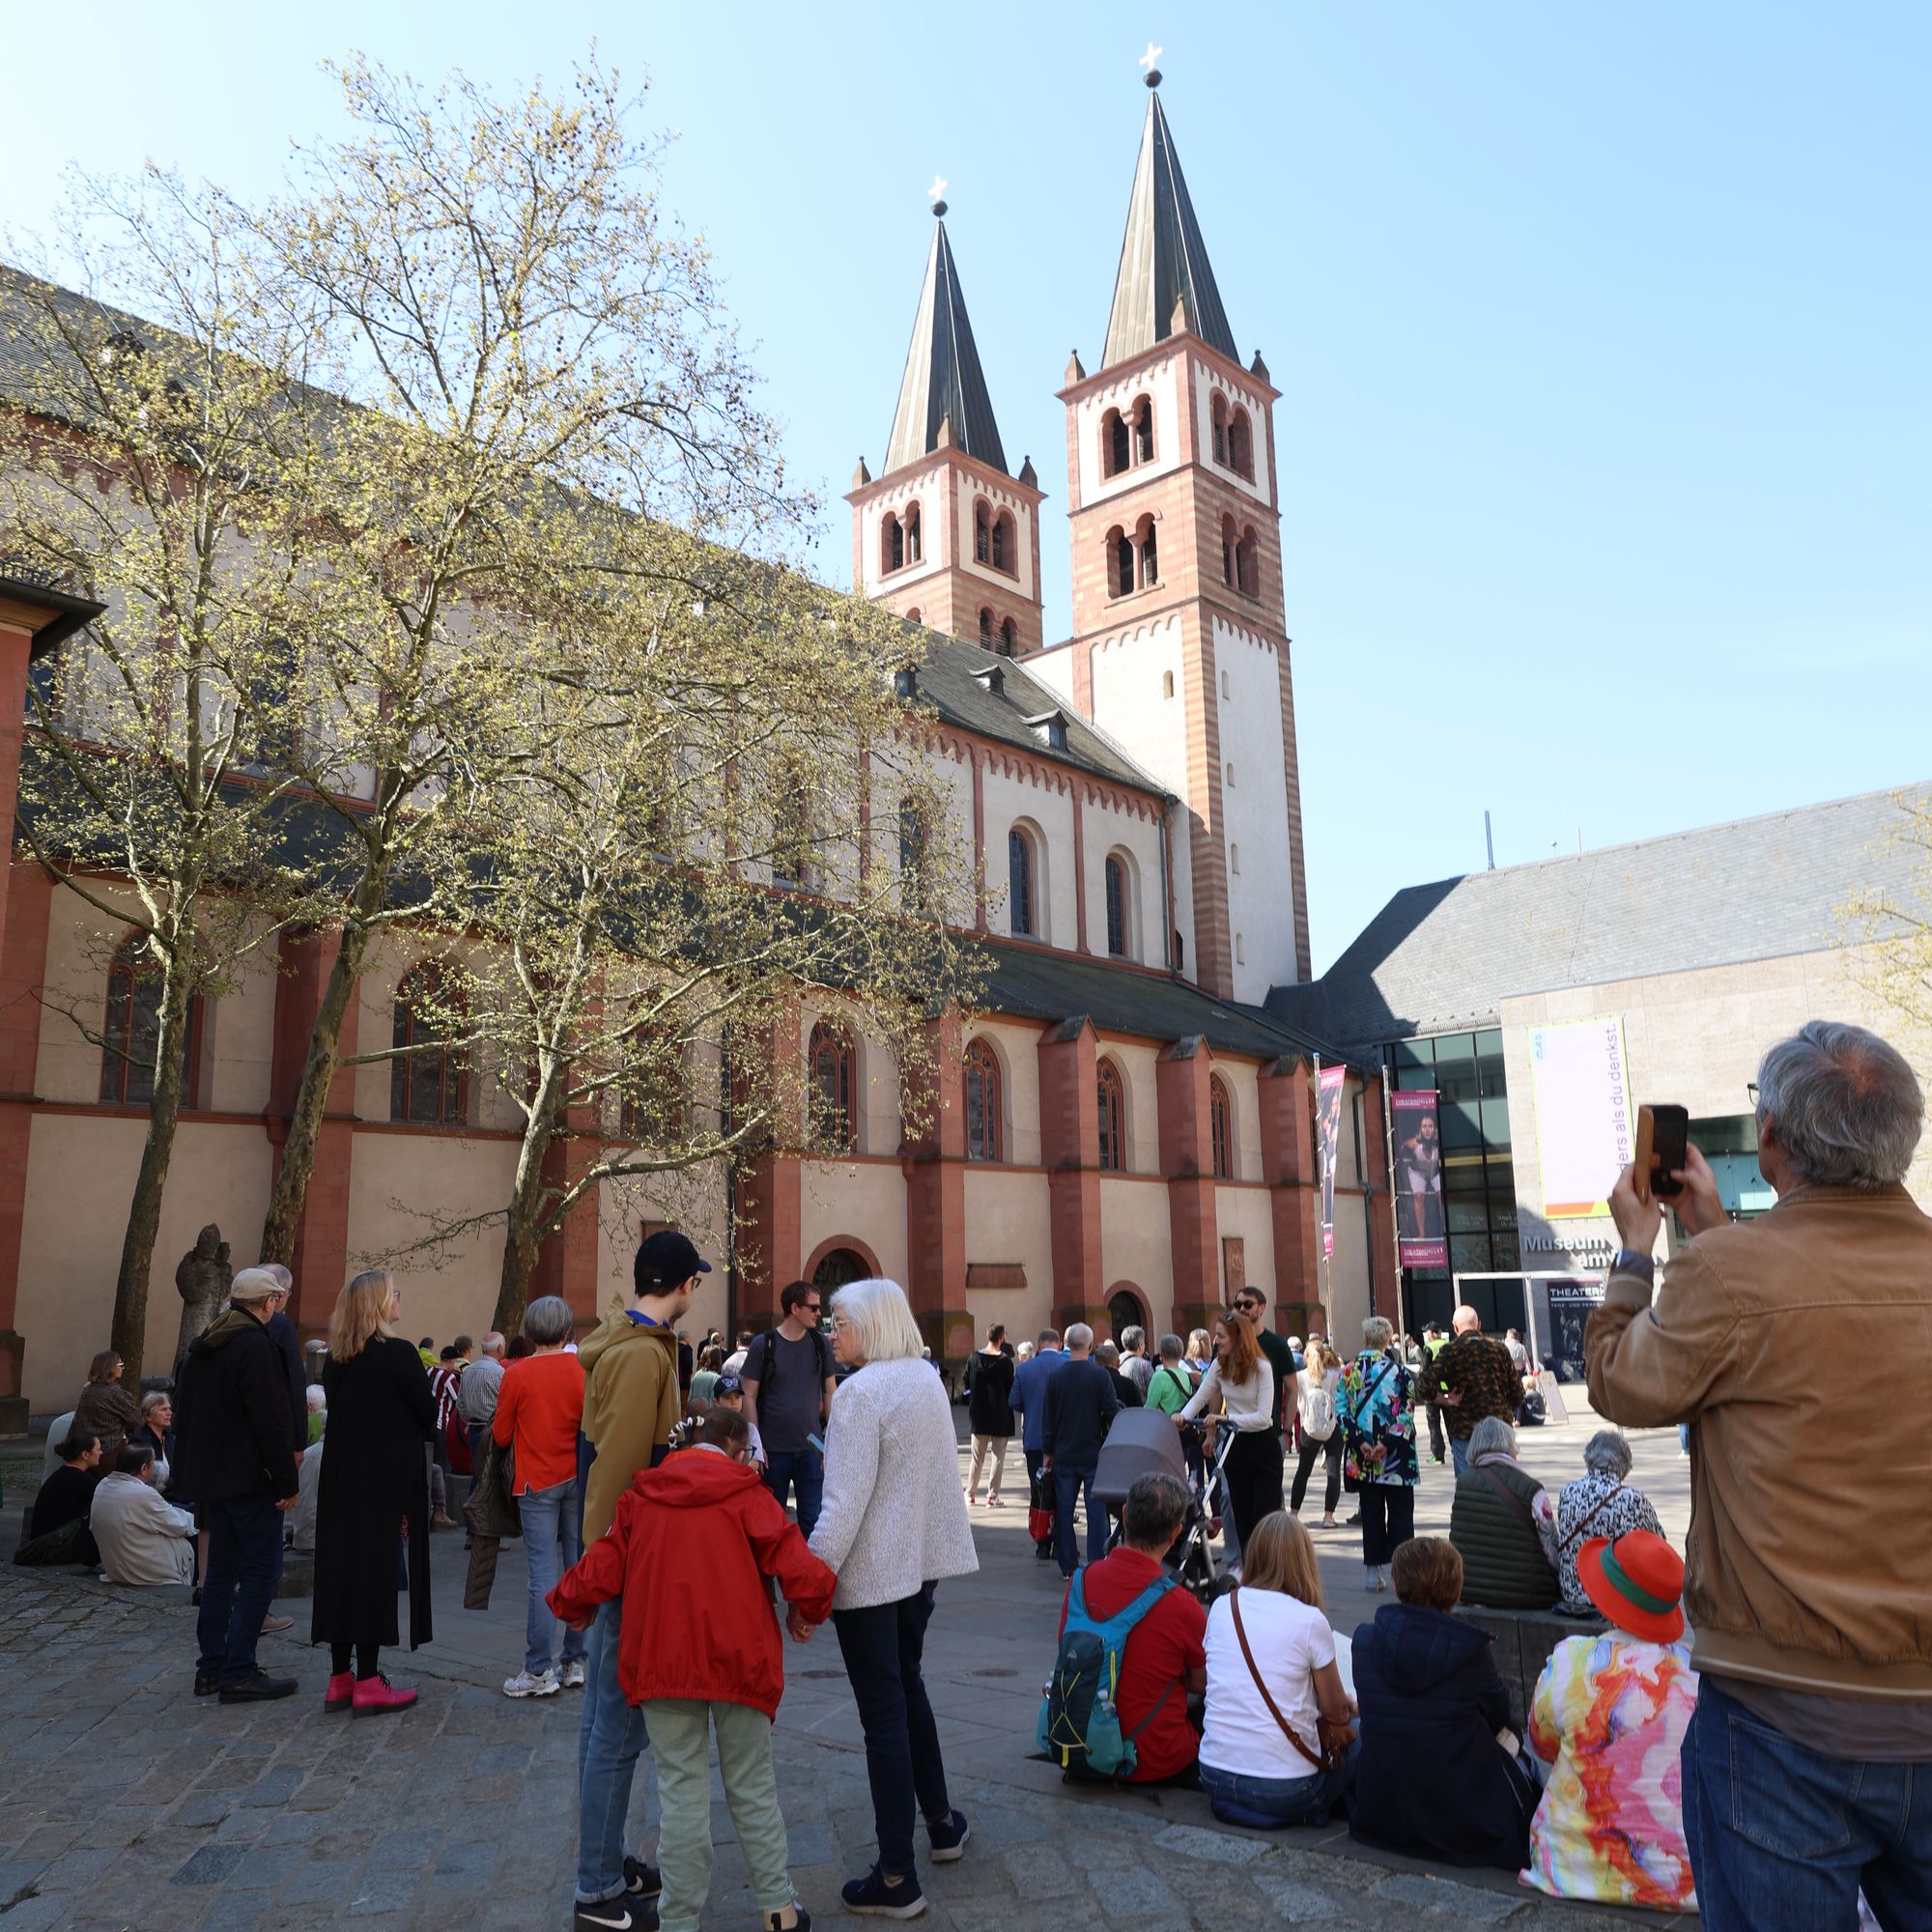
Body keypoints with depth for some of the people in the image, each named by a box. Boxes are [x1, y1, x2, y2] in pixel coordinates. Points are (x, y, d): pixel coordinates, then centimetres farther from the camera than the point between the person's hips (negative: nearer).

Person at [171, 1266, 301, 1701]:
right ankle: (238, 1673, -4)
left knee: (221, 1568, 15)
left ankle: (211, 1667, 20)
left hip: (210, 1474, 9)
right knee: (261, 1570, -3)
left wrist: (191, 1470, 24)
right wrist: (287, 1480, -17)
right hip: (250, 1478, -9)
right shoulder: (256, 1346, -18)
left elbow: (183, 1411, 20)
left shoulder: (202, 1345, 12)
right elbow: (272, 1420, -22)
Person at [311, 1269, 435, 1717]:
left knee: (342, 1563, 11)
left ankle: (340, 1679, 18)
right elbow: (428, 1415, -7)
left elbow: (339, 1413, 13)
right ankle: (367, 1684, 1)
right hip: (388, 1480, -7)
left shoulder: (335, 1359, 6)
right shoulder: (398, 1354, -15)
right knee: (377, 1567, -2)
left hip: (341, 1478, 7)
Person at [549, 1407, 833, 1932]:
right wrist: (806, 1612, 7)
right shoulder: (748, 1496, -4)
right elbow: (803, 1571, -12)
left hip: (663, 1661, 1)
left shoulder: (640, 1497, 4)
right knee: (752, 1786, 14)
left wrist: (572, 1606, 23)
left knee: (682, 1790, 12)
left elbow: (601, 1567, 3)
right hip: (739, 1657, -1)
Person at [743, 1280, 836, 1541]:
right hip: (773, 1450, -2)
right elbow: (750, 1397, -3)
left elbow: (830, 1394, 9)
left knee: (812, 1520, 3)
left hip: (811, 1448, 2)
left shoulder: (821, 1344, 3)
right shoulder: (764, 1345, -5)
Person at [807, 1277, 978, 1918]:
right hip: (923, 1560, 8)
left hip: (871, 1571, -8)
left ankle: (896, 1879, 10)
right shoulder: (928, 1378, 6)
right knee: (907, 1685, 24)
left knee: (883, 1711, 0)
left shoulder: (860, 1391, -19)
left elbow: (845, 1504, -23)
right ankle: (942, 1823, 36)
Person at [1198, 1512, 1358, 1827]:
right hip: (1285, 1789, -4)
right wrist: (1352, 1706, 24)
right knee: (1359, 1735, 20)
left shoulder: (1221, 1608, 2)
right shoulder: (1310, 1620, -11)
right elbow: (1335, 1710, 0)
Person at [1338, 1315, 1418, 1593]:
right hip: (1397, 1455, -2)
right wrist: (1389, 1442, -13)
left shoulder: (1349, 1371, 1)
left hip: (1362, 1457, 2)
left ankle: (1372, 1570, 10)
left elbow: (1341, 1409, -3)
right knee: (1400, 1511, 7)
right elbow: (1407, 1413, -12)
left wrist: (1359, 1441, -6)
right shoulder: (1399, 1371, -6)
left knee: (1371, 1511, 9)